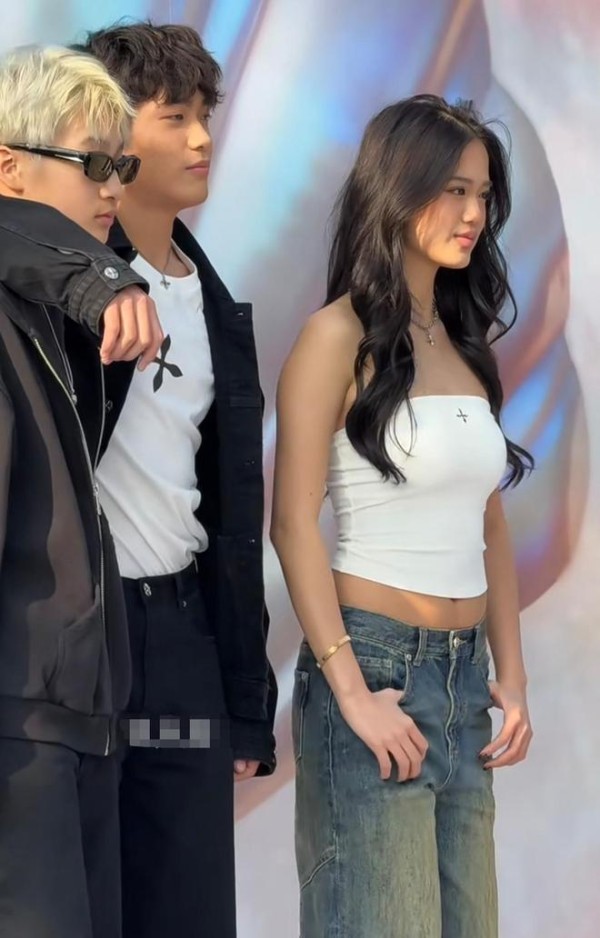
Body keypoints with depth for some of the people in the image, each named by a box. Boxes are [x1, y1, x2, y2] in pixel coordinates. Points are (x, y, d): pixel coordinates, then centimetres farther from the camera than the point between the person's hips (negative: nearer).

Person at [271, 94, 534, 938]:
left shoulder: (467, 342, 13)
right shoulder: (341, 336, -7)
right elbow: (294, 525, -11)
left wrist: (511, 676, 9)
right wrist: (351, 691, -15)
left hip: (463, 675, 6)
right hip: (375, 663, -6)